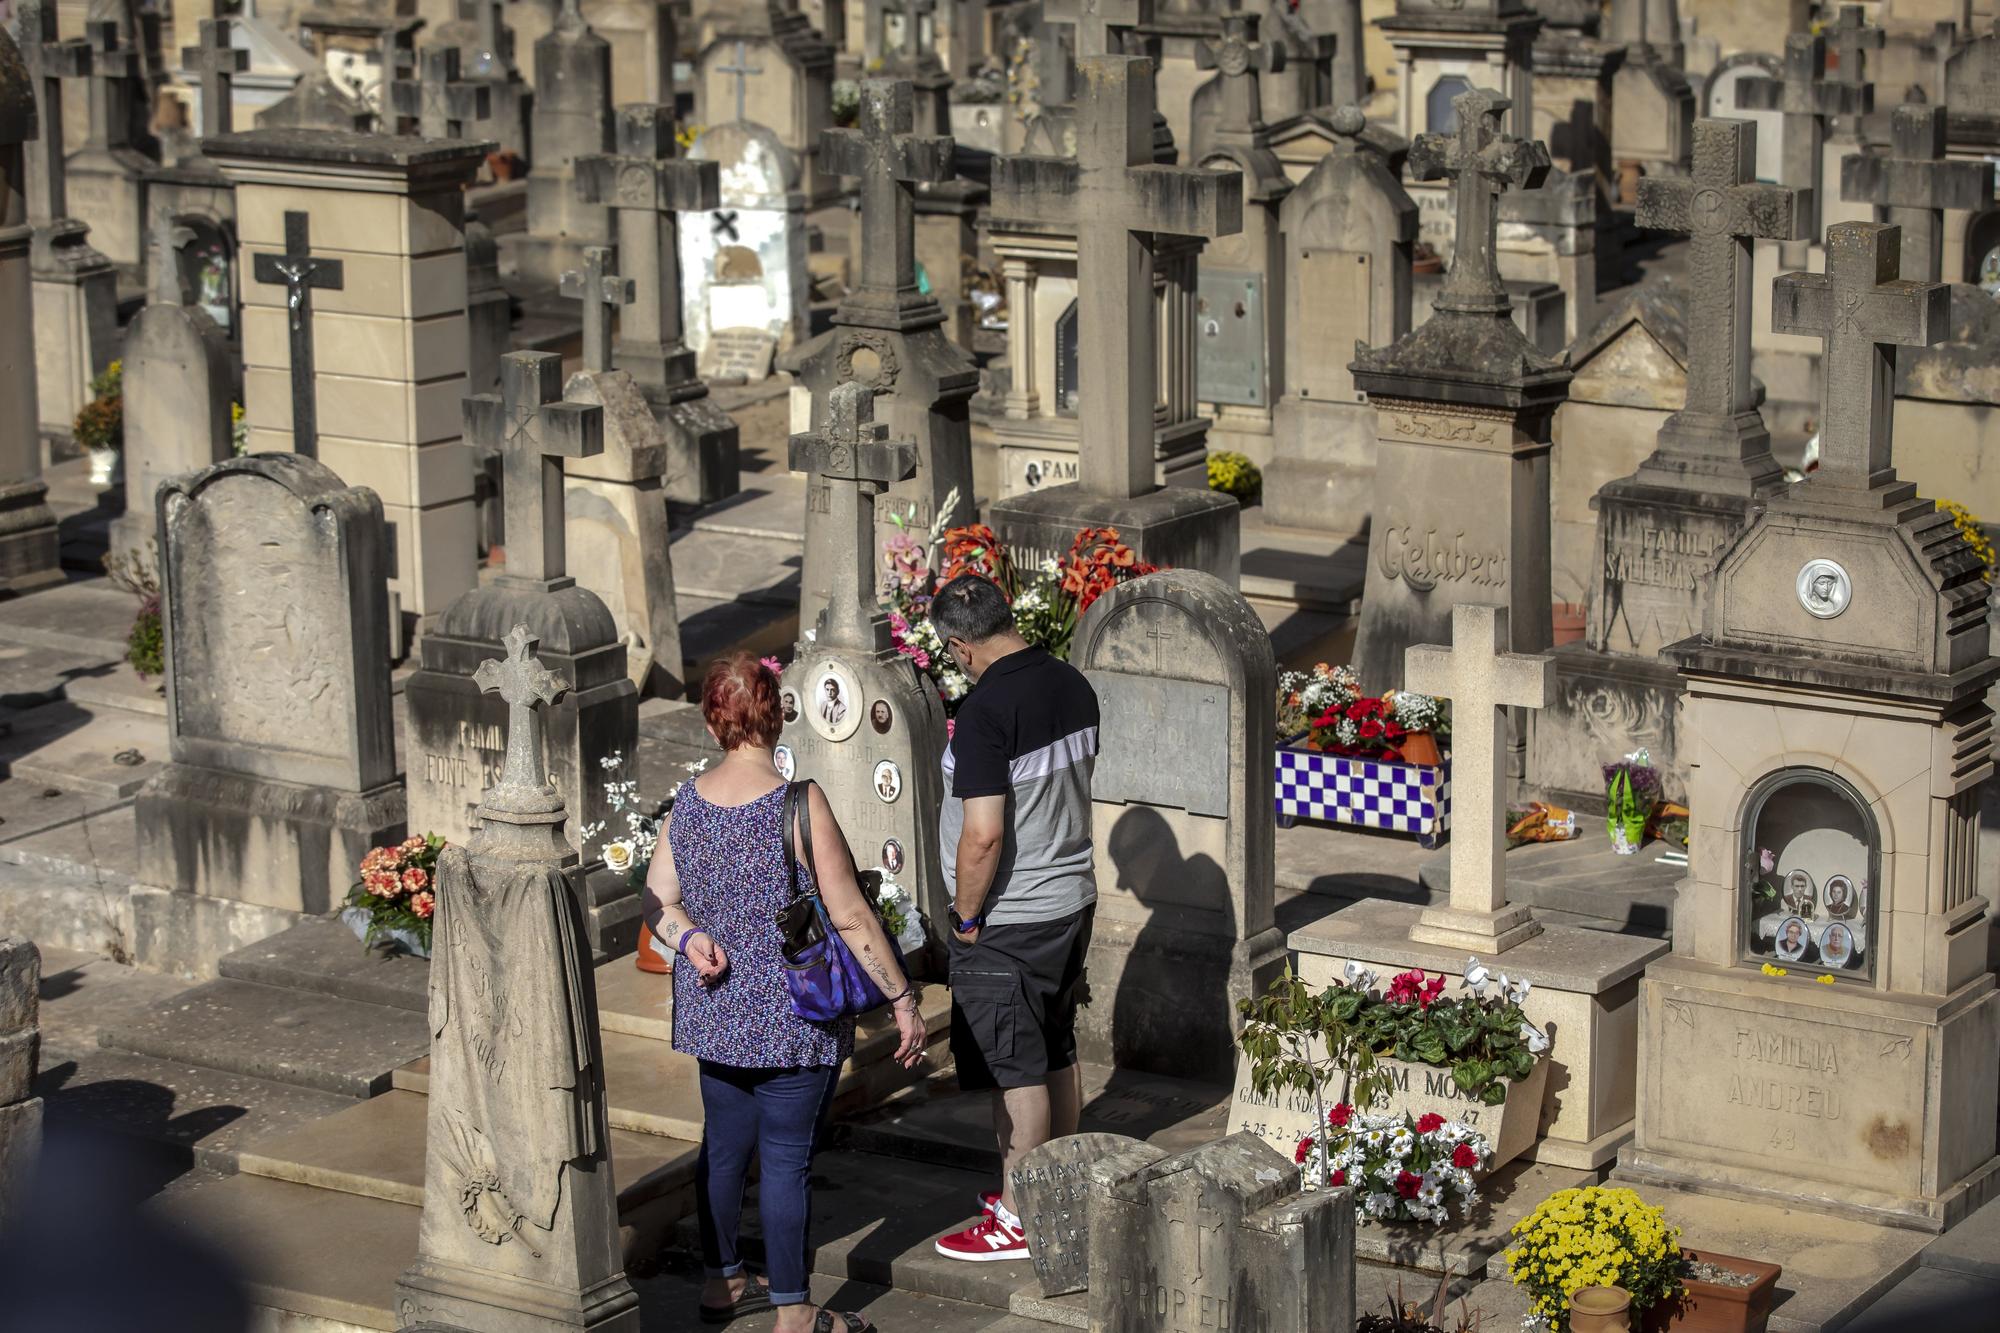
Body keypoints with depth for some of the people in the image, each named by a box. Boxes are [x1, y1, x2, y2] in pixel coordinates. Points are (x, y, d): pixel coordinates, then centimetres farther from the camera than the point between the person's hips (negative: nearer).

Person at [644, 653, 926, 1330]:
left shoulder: (689, 800, 0)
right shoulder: (798, 803, -19)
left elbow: (657, 902, 4)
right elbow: (850, 917, -17)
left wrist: (692, 938, -13)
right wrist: (903, 1000, -10)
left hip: (715, 1011, 6)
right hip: (791, 1015, -6)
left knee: (723, 1144, 18)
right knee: (786, 1158, 2)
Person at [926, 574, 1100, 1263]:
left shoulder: (986, 709, -24)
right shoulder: (1072, 685, 2)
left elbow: (983, 834, -26)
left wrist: (966, 916, -13)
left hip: (1009, 917, -8)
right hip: (1074, 897, 8)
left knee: (1015, 1069, 2)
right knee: (1057, 1054, 19)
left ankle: (1018, 1219, 10)